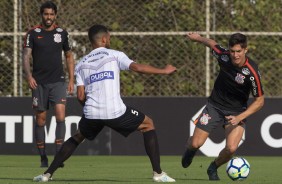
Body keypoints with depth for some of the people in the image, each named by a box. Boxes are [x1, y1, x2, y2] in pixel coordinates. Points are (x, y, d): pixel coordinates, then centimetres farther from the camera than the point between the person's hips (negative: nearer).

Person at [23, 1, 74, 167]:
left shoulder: (62, 33, 7)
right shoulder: (33, 34, 1)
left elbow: (69, 57, 15)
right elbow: (26, 56, -4)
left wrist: (71, 80, 9)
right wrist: (29, 75, -21)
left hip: (58, 82, 0)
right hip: (39, 83, 0)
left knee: (60, 116, -16)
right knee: (40, 120, 3)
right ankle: (43, 158, 11)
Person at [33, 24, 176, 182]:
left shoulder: (81, 64, 14)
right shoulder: (114, 55, 4)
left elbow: (80, 96, 8)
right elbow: (137, 67, -9)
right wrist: (164, 71, 1)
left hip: (91, 114, 4)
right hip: (115, 112, -4)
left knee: (77, 138, 31)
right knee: (148, 125, 18)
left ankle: (47, 174, 23)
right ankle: (158, 173, 9)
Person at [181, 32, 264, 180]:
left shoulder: (252, 72, -26)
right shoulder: (223, 55, -19)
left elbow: (259, 100, -16)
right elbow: (211, 43, 6)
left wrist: (239, 118, -24)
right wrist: (198, 38, 25)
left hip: (237, 111, -2)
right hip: (215, 105, 2)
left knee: (231, 148, -21)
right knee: (196, 144, -4)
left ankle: (213, 169, 12)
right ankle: (189, 148, 36)